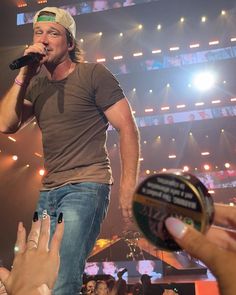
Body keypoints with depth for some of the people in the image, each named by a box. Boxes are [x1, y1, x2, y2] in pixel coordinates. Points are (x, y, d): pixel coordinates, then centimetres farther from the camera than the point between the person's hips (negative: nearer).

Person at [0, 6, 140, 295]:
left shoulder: (93, 74, -2)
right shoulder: (35, 84, 13)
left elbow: (127, 128, -6)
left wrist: (128, 185, -14)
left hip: (86, 187, -6)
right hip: (48, 192, 6)